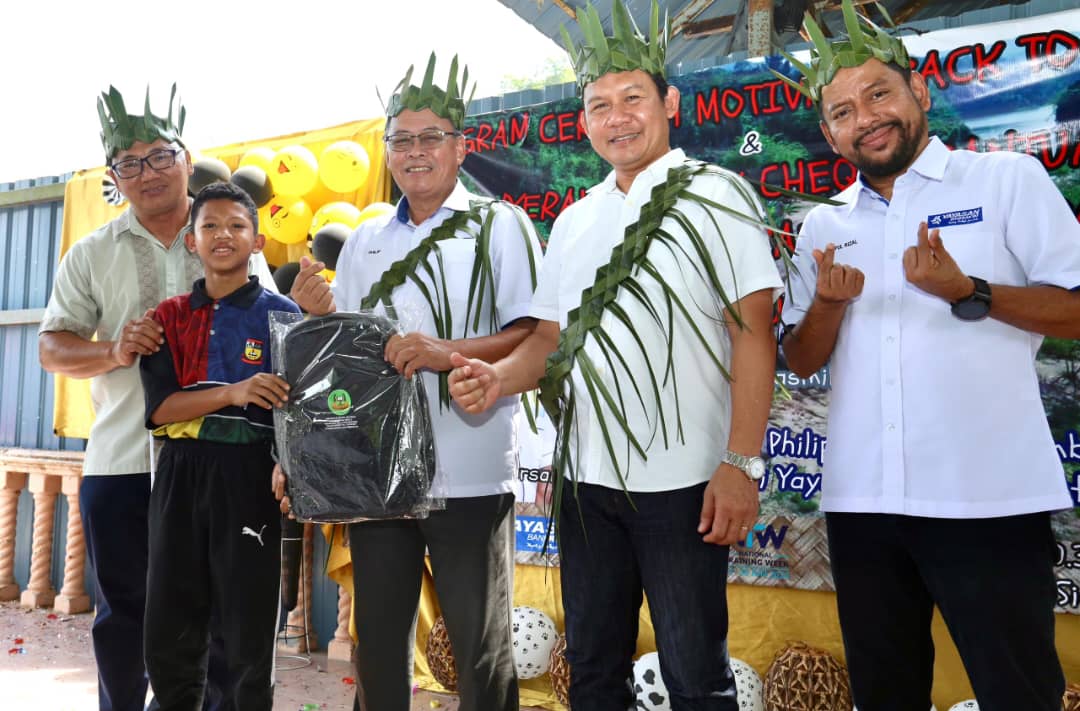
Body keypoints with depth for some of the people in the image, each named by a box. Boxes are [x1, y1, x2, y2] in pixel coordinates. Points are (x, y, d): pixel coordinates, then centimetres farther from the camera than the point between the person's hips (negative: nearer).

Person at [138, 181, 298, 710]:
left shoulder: (282, 315, 1)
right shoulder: (170, 317, 9)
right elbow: (159, 407, -2)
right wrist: (233, 393, -18)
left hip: (249, 476, -3)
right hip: (180, 475, 3)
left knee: (248, 630, 4)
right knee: (169, 631, 10)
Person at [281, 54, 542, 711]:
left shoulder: (500, 225, 0)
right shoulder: (363, 242, 15)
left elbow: (532, 336, -9)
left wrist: (445, 352, -23)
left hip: (469, 474, -4)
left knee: (482, 649, 6)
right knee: (379, 642, 15)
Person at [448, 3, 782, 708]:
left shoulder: (716, 195, -2)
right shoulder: (574, 221, 14)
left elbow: (753, 333, -9)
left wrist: (741, 465, -16)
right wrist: (500, 376, -6)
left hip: (684, 484, -5)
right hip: (587, 478, 6)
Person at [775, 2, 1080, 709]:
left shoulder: (1009, 180, 1)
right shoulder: (822, 226, 12)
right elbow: (801, 361, 11)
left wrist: (967, 294, -19)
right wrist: (831, 303, -9)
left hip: (989, 499, -4)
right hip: (860, 500, 4)